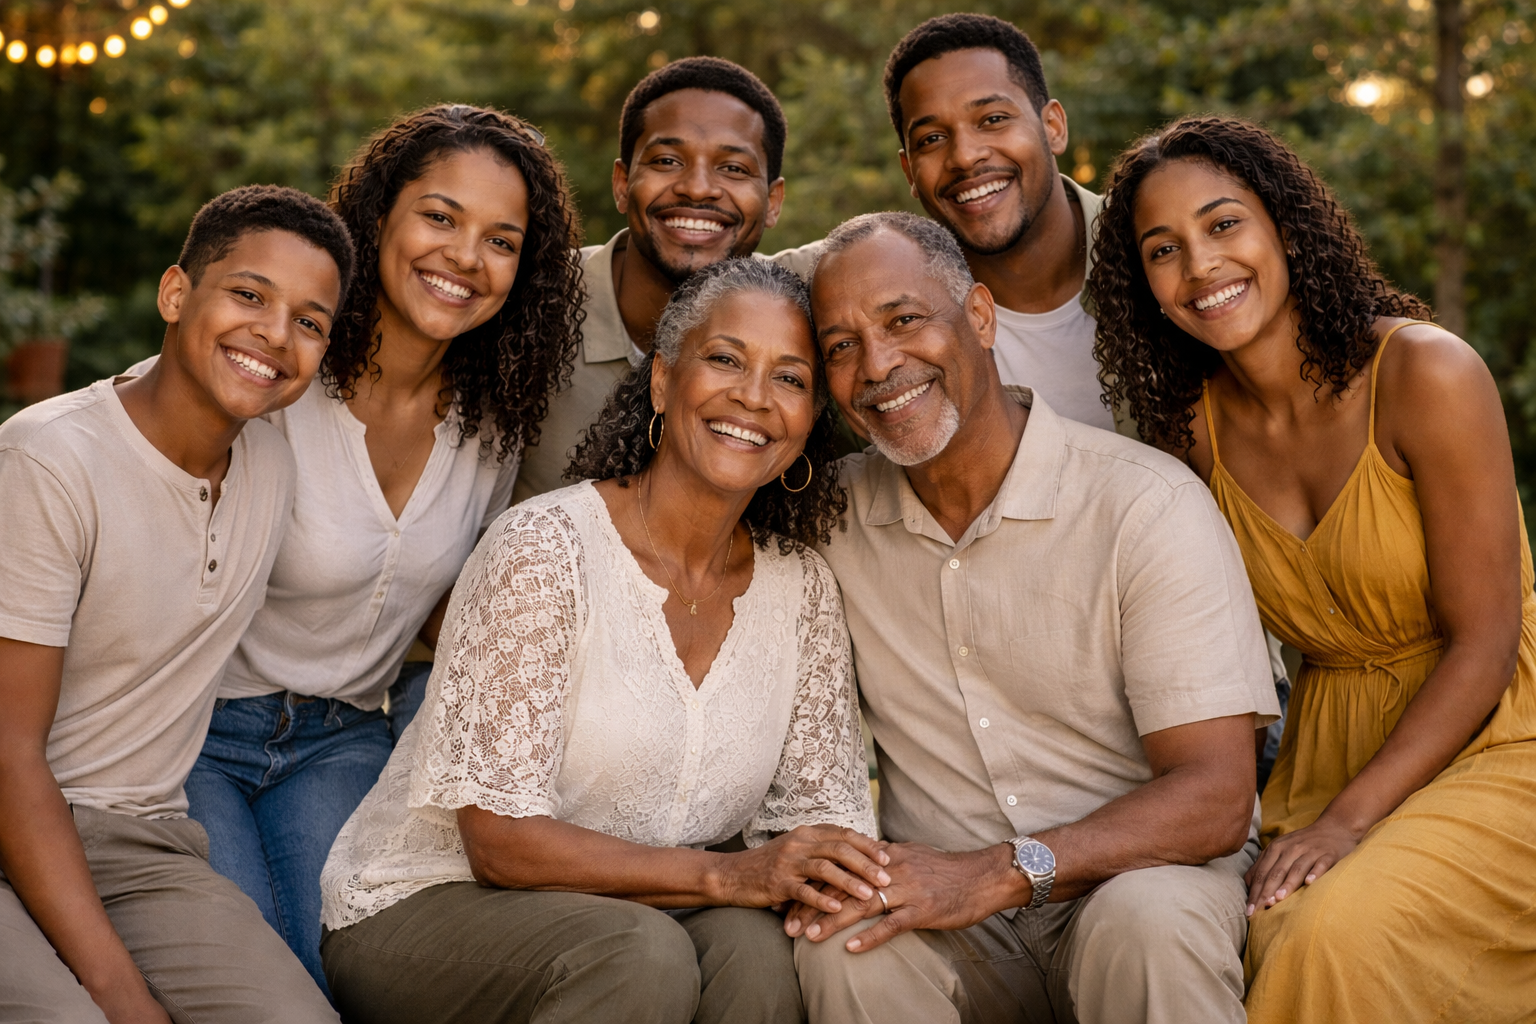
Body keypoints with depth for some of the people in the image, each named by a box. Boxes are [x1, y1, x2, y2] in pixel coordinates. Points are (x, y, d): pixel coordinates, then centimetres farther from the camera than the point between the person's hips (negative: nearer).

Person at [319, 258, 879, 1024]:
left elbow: (822, 804, 4)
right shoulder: (543, 550, -17)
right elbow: (502, 841, -20)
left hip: (618, 917, 4)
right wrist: (725, 875, -28)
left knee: (753, 948, -28)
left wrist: (836, 871, -19)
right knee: (645, 956, -33)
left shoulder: (800, 589, 1)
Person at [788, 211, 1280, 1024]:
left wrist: (998, 874, -26)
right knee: (843, 942, -29)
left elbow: (1215, 802, -16)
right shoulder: (833, 515, 4)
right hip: (940, 909, 3)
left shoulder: (1147, 506, -11)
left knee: (1144, 921, -35)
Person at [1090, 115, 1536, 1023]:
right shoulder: (1196, 427, 1)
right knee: (1273, 939, -23)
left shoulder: (1425, 373, -14)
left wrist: (1351, 817, -20)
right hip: (1326, 759, 4)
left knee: (1340, 932, -30)